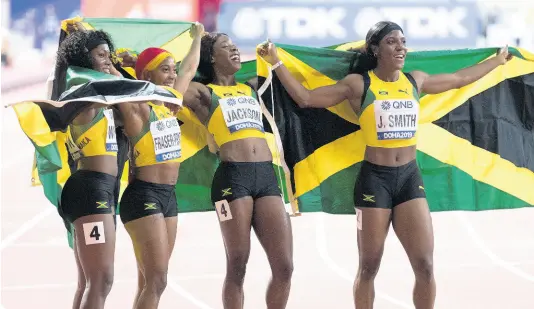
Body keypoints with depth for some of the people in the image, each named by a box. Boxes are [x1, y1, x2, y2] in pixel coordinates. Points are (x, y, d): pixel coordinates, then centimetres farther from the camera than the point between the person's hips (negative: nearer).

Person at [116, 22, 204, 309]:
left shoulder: (170, 103, 13)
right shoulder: (138, 108, -9)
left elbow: (189, 70, 28)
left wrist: (197, 38, 41)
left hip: (168, 196, 8)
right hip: (143, 196, -8)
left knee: (150, 281, 7)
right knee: (156, 281, -14)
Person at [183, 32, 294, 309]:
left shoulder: (251, 88, 23)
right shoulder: (203, 92, 7)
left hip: (267, 176, 5)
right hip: (232, 177, -5)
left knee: (284, 266, -2)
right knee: (237, 265, -4)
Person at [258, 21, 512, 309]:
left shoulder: (415, 80, 9)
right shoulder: (359, 84, -5)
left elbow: (459, 79, 26)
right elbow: (305, 97, -7)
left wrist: (497, 60, 35)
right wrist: (276, 62, -14)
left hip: (410, 177, 4)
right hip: (375, 178, -4)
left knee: (425, 266, -3)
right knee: (369, 267, 3)